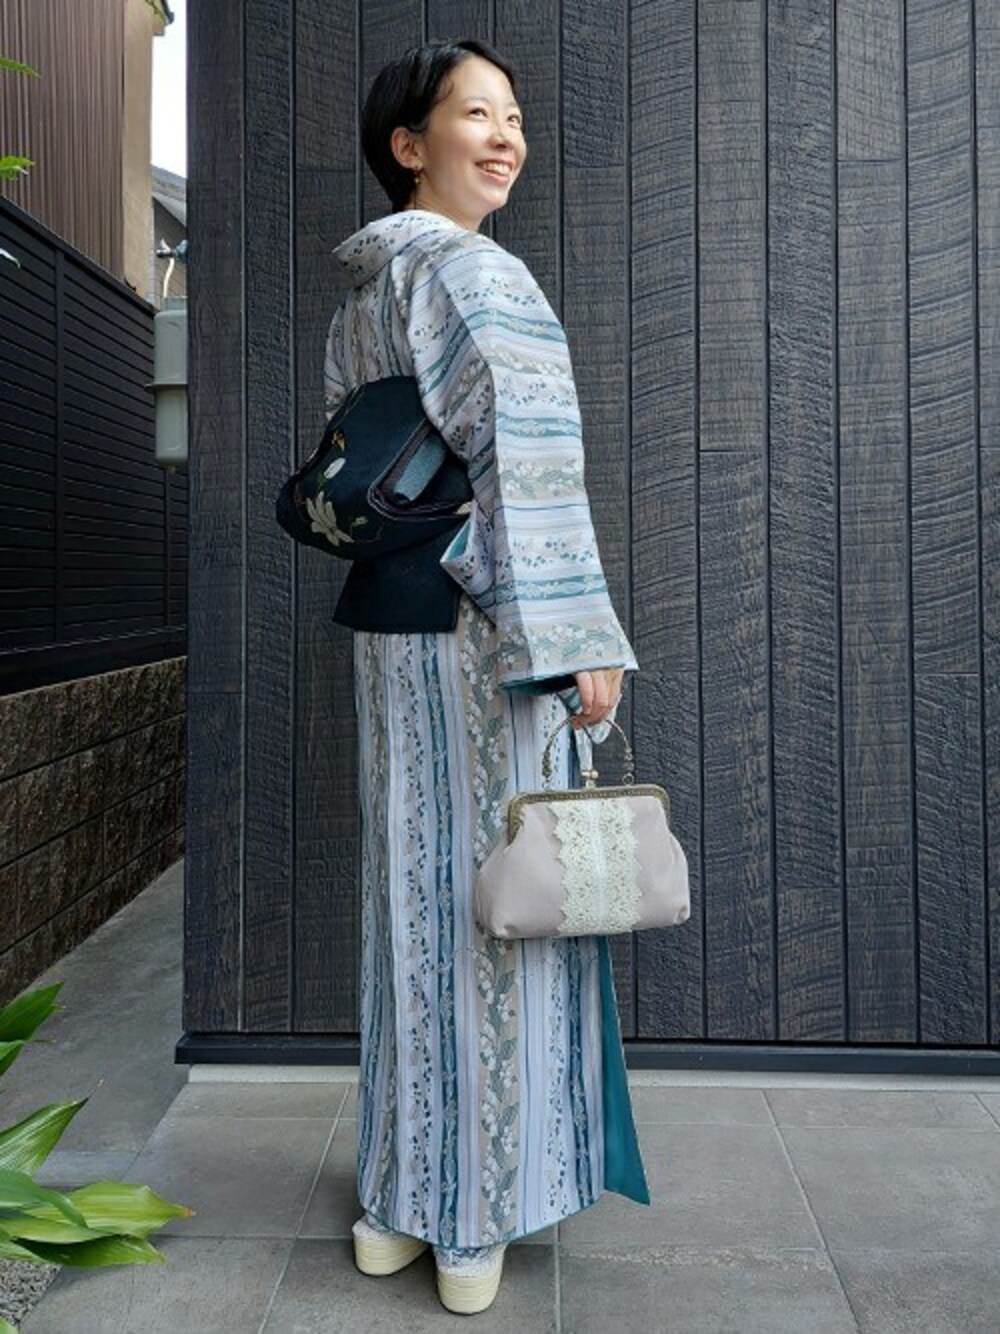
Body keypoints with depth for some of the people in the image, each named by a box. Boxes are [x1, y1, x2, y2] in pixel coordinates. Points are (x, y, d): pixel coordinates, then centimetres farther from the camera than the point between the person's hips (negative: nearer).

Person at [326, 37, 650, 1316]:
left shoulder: (355, 303, 17)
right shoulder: (475, 274, -10)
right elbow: (520, 471, -18)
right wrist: (579, 639, -17)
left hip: (395, 637, 9)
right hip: (489, 635, -8)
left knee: (412, 895, 13)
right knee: (496, 908, 1)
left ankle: (398, 1202, 27)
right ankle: (478, 1221, 16)